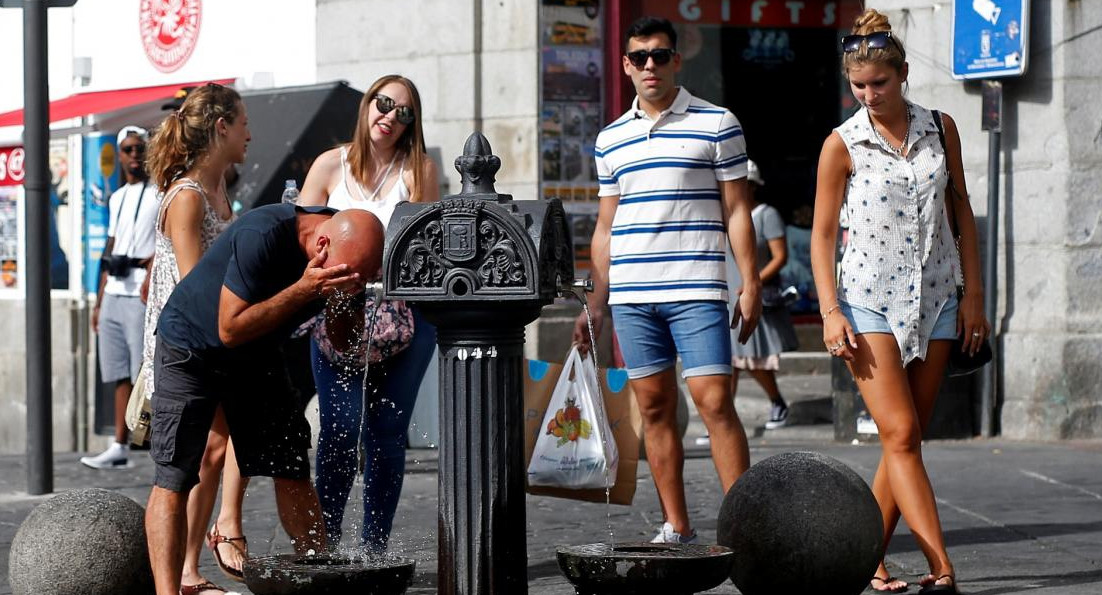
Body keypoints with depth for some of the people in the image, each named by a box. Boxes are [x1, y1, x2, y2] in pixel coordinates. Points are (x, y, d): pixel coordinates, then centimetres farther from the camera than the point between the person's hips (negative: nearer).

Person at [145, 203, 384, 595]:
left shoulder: (348, 251, -13)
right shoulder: (262, 236, -34)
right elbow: (231, 329, -29)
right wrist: (303, 290, -36)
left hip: (258, 354, 6)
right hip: (191, 349, -6)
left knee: (292, 470, 2)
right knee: (173, 479, -11)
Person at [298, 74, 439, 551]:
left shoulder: (419, 170, 4)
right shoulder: (331, 165, 6)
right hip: (336, 315, 0)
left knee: (387, 432, 1)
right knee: (340, 428, -10)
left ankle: (374, 548, 9)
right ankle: (325, 542, -2)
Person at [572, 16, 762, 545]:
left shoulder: (716, 124, 3)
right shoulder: (610, 139, 15)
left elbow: (737, 210, 2)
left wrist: (750, 285, -5)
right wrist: (594, 306, 15)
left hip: (697, 292, -4)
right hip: (630, 296, 4)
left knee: (714, 402, -11)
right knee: (655, 408, 5)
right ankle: (676, 529, 10)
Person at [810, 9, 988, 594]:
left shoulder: (940, 128, 6)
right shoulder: (841, 144, -3)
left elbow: (961, 211, 12)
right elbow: (822, 233, -1)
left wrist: (973, 295, 8)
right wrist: (830, 312, -10)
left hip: (933, 299, 4)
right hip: (869, 300, -4)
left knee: (907, 439, 3)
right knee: (900, 436, -12)